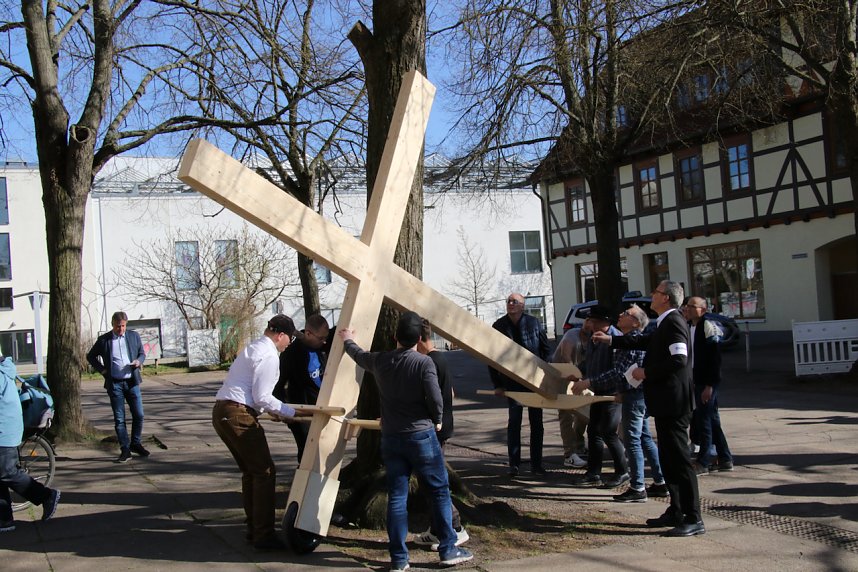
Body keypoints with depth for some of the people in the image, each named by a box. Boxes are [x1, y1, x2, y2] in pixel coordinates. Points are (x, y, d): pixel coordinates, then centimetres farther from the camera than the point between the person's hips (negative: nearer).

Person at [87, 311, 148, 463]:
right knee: (119, 418, 1)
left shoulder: (134, 336, 6)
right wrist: (101, 369, -1)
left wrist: (139, 361, -7)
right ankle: (125, 450, 7)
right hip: (114, 383, -1)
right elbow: (90, 356, 12)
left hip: (132, 382, 1)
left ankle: (136, 444, 20)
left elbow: (142, 353, 15)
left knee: (138, 415, 1)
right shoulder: (103, 340, 1)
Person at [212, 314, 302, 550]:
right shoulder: (269, 355, -9)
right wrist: (291, 413, -3)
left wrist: (275, 411, 28)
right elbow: (262, 397, -13)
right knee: (265, 472, -6)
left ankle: (254, 529, 22)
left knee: (250, 471, 18)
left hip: (221, 411, 10)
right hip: (238, 415, -10)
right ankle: (263, 536, -5)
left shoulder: (252, 348, 21)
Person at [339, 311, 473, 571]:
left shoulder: (380, 360, 1)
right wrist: (437, 421, 4)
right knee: (440, 491, 8)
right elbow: (435, 399, -17)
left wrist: (347, 340, 44)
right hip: (421, 435, -4)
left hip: (390, 437, 4)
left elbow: (359, 355, 22)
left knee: (396, 497, 7)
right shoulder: (424, 363, -13)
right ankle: (448, 550, 11)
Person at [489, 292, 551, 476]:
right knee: (514, 422, 0)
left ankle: (536, 463, 15)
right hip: (512, 382, -1)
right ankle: (513, 464, 6)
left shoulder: (533, 323, -4)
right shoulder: (499, 326, -3)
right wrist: (497, 384, -4)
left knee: (536, 422, 6)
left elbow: (545, 349, 3)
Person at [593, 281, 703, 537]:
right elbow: (646, 342, 32)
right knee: (668, 459, 15)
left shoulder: (673, 323, -16)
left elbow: (679, 359, -26)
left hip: (673, 402, -11)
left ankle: (693, 519, -4)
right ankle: (676, 511, 24)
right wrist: (611, 340, 37)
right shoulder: (664, 324, 16)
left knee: (679, 459, -8)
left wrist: (646, 372, -16)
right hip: (666, 403, 11)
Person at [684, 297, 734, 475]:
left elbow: (715, 359, -17)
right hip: (697, 381, 9)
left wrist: (709, 386, -20)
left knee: (704, 420, -5)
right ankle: (725, 460, 21)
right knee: (713, 420, 13)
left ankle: (702, 463, 1)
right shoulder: (690, 328, 12)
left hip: (707, 383, -9)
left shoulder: (708, 327, -14)